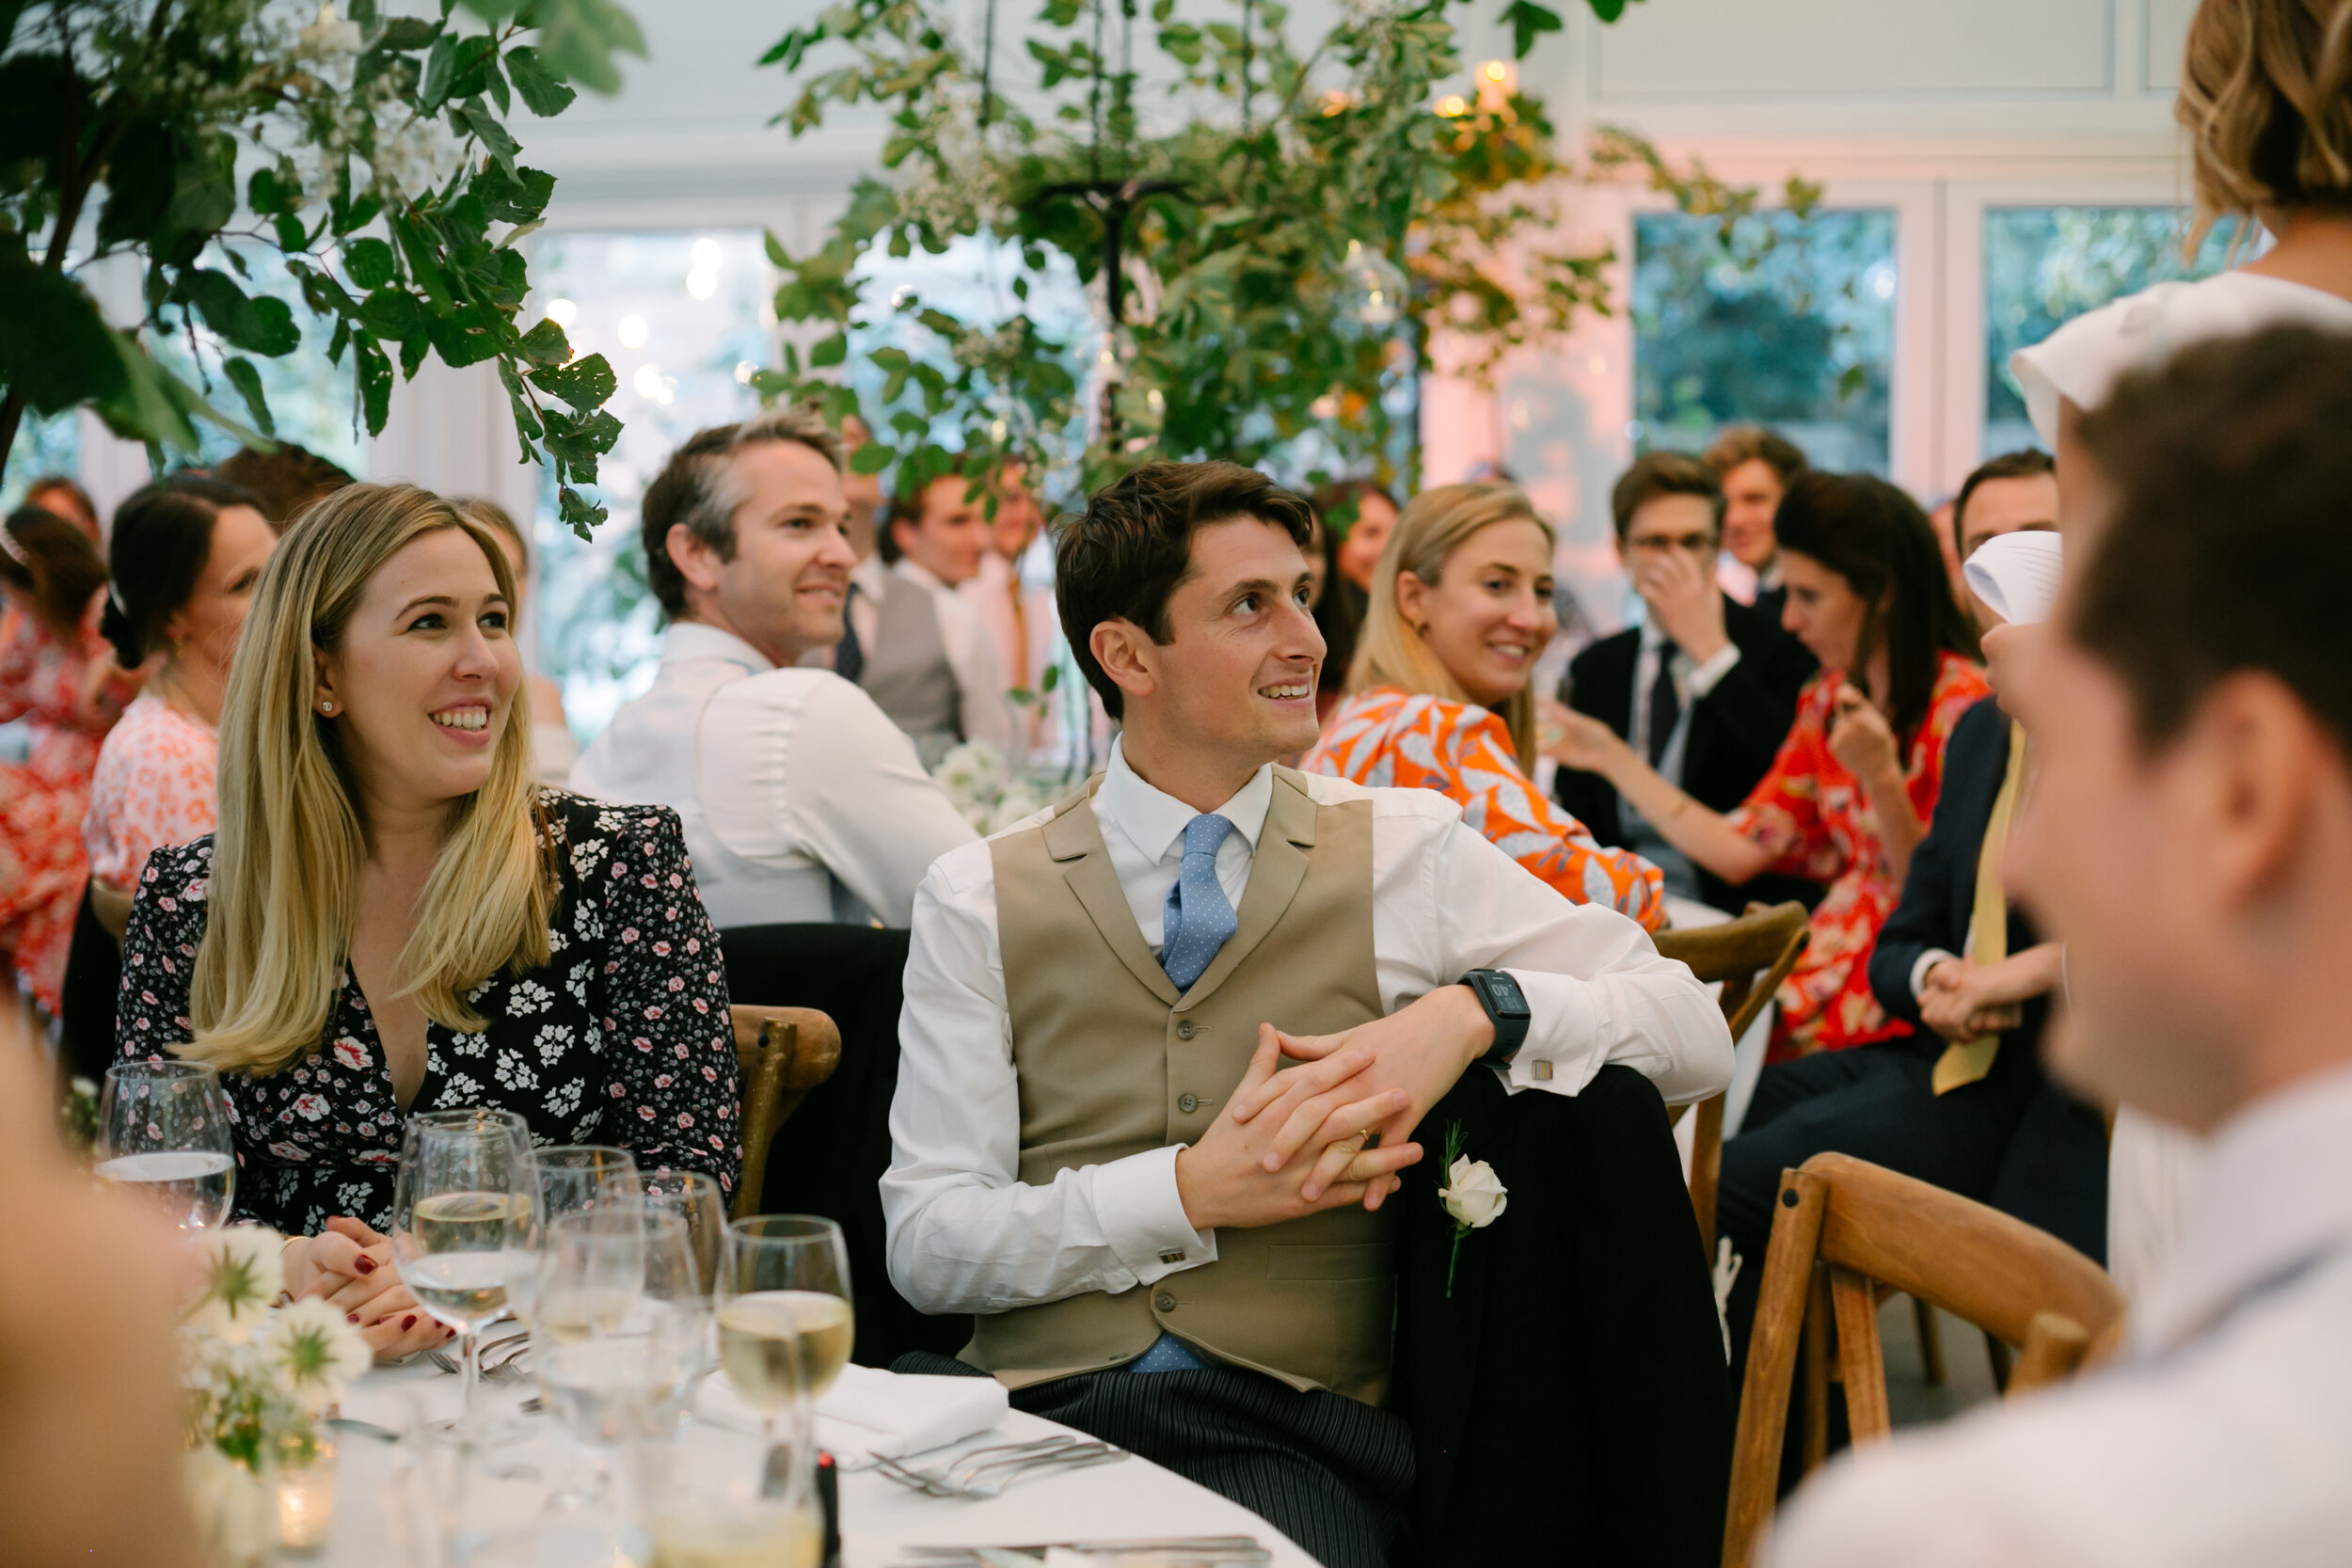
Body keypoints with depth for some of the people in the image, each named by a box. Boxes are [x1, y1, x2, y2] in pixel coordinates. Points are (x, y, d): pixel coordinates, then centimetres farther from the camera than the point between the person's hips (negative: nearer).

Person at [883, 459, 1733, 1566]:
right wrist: (1190, 1192, -11)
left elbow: (1693, 1033, 4)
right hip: (1046, 1403, 0)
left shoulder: (1407, 852, 11)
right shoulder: (978, 901, 9)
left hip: (1294, 1428, 0)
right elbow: (928, 1240, 3)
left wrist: (1473, 1011, -14)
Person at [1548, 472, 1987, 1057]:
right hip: (1827, 960, 7)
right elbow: (1741, 850, 9)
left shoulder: (1962, 706, -10)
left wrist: (1880, 778, -24)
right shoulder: (1829, 701, 13)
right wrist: (1612, 758, 14)